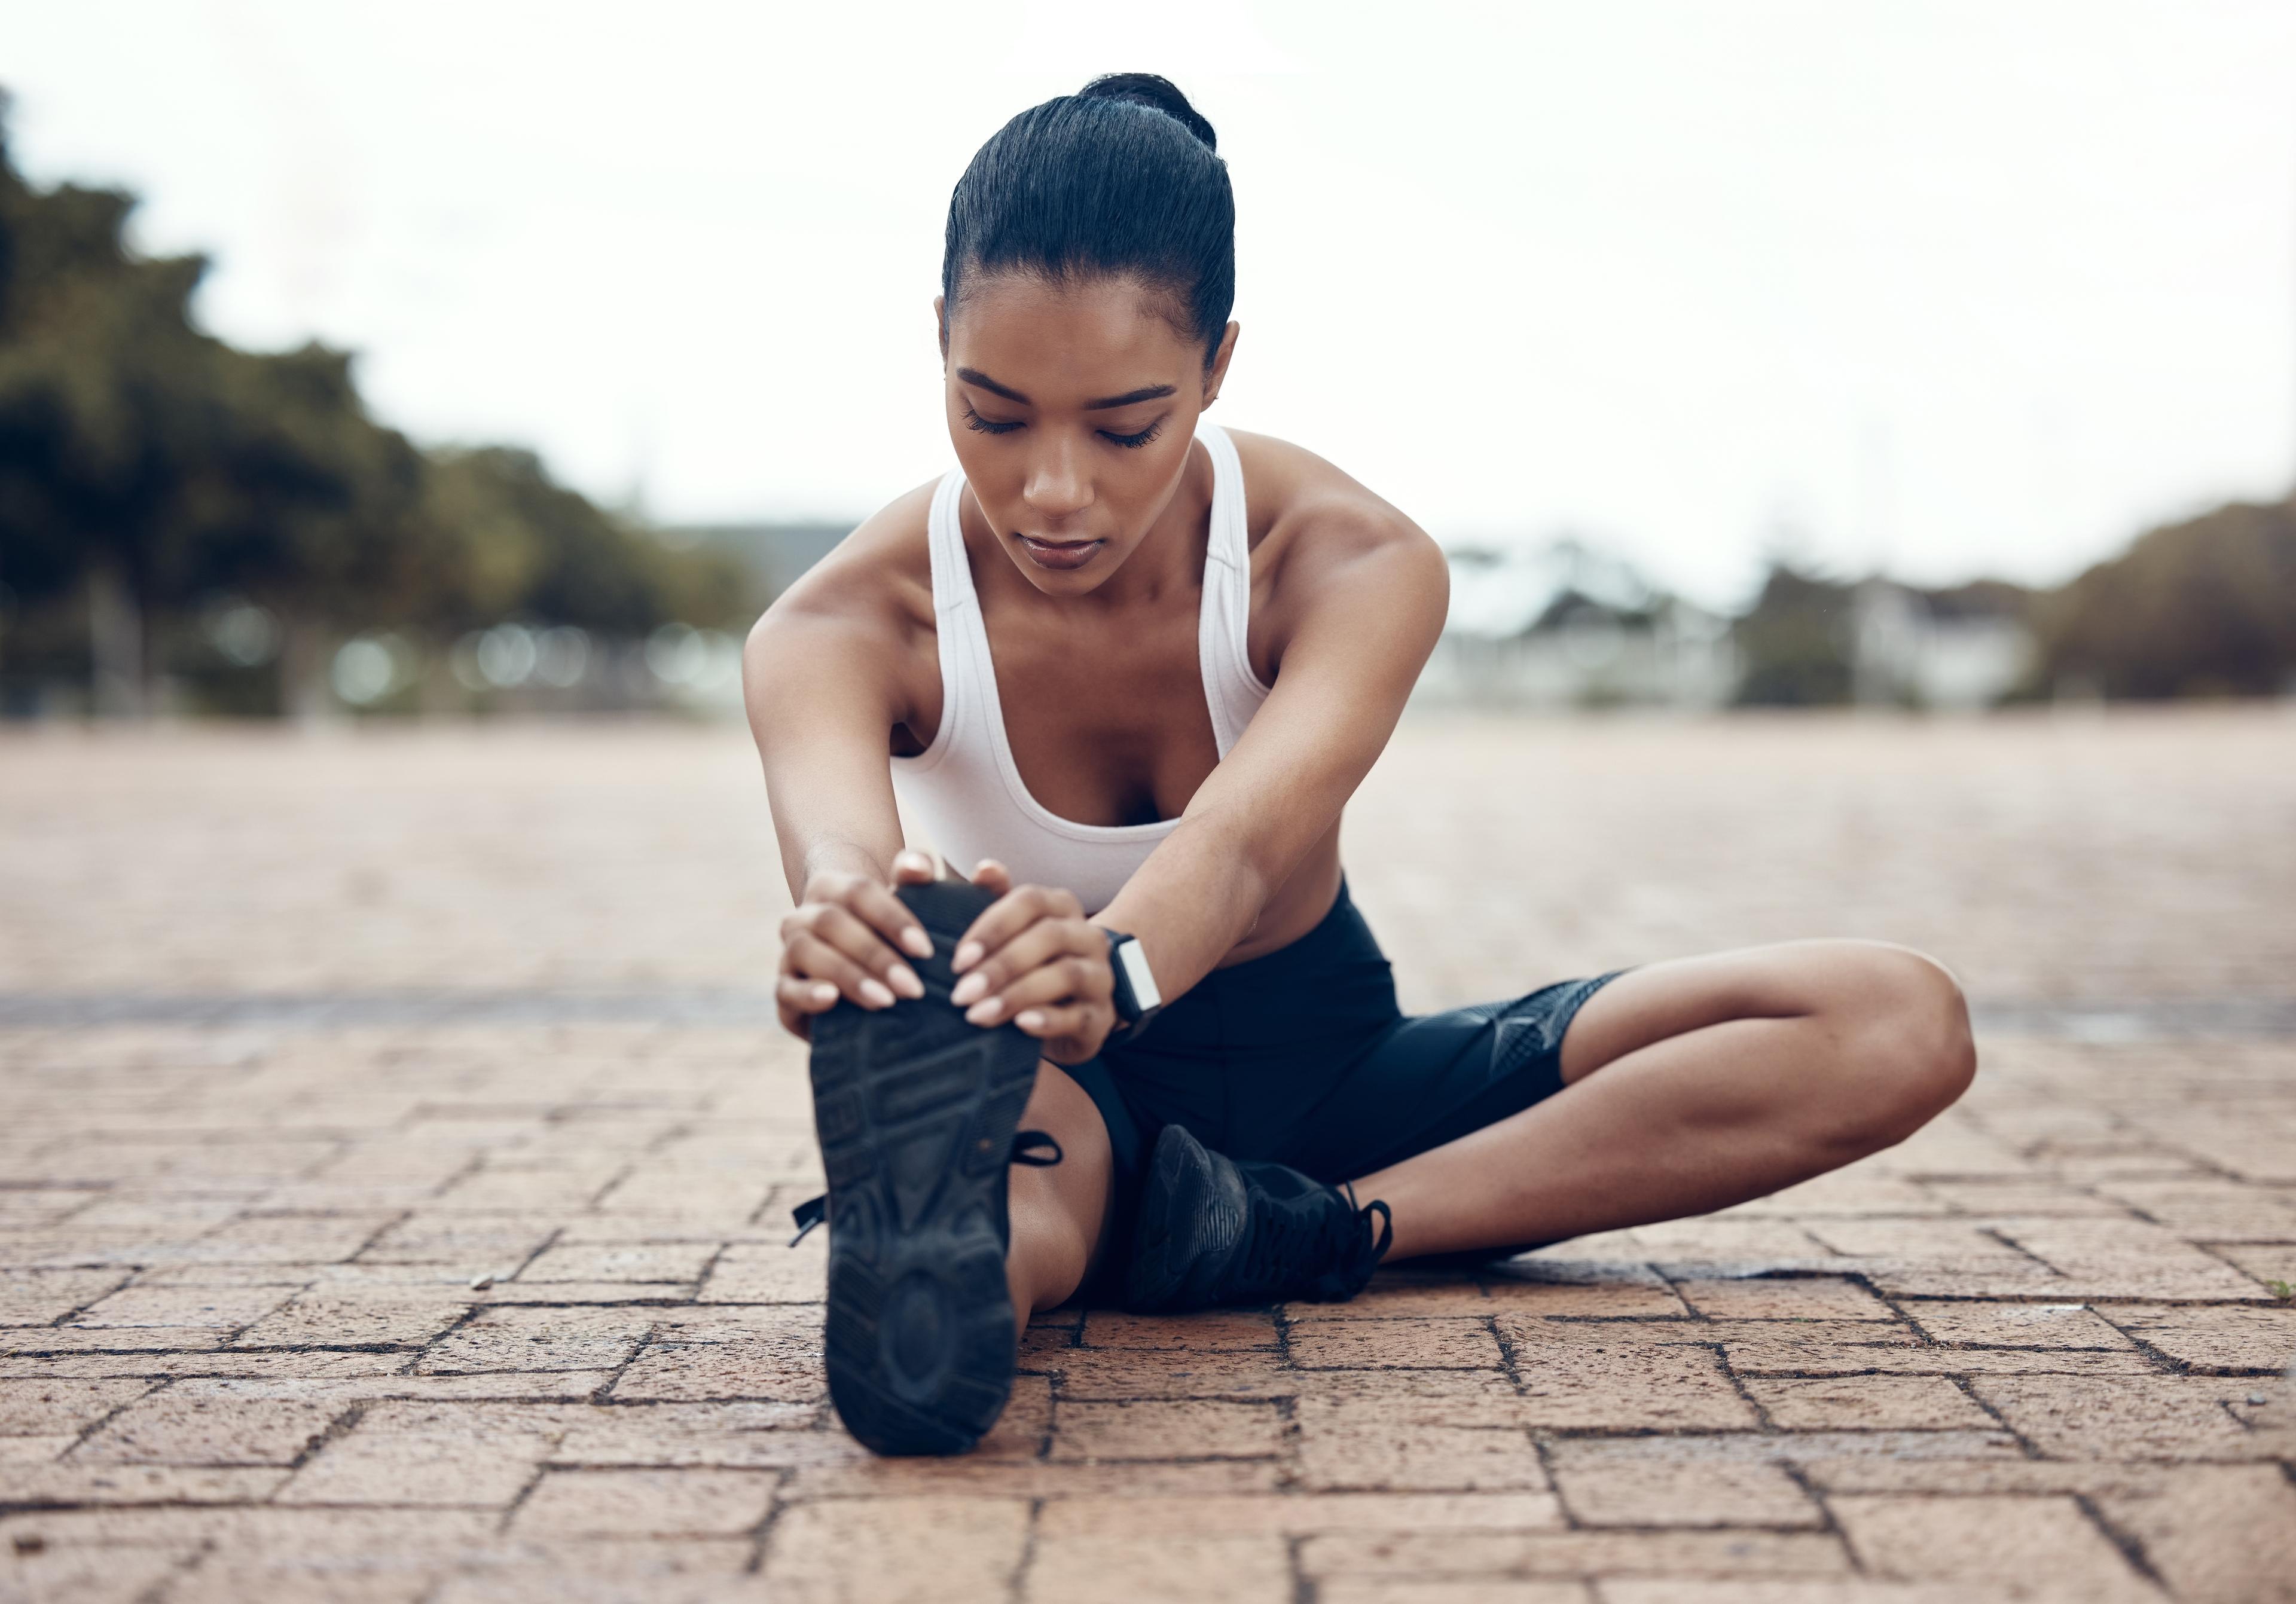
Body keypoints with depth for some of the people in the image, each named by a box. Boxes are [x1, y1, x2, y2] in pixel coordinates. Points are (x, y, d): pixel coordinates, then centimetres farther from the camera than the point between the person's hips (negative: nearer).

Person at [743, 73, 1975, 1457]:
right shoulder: (842, 630, -18)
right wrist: (843, 931, -69)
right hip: (1058, 1086, -3)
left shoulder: (1358, 567, -19)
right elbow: (837, 846, -42)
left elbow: (1241, 842, -39)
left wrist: (1114, 971, -64)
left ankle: (1319, 1228, -30)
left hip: (1324, 1063, 4)